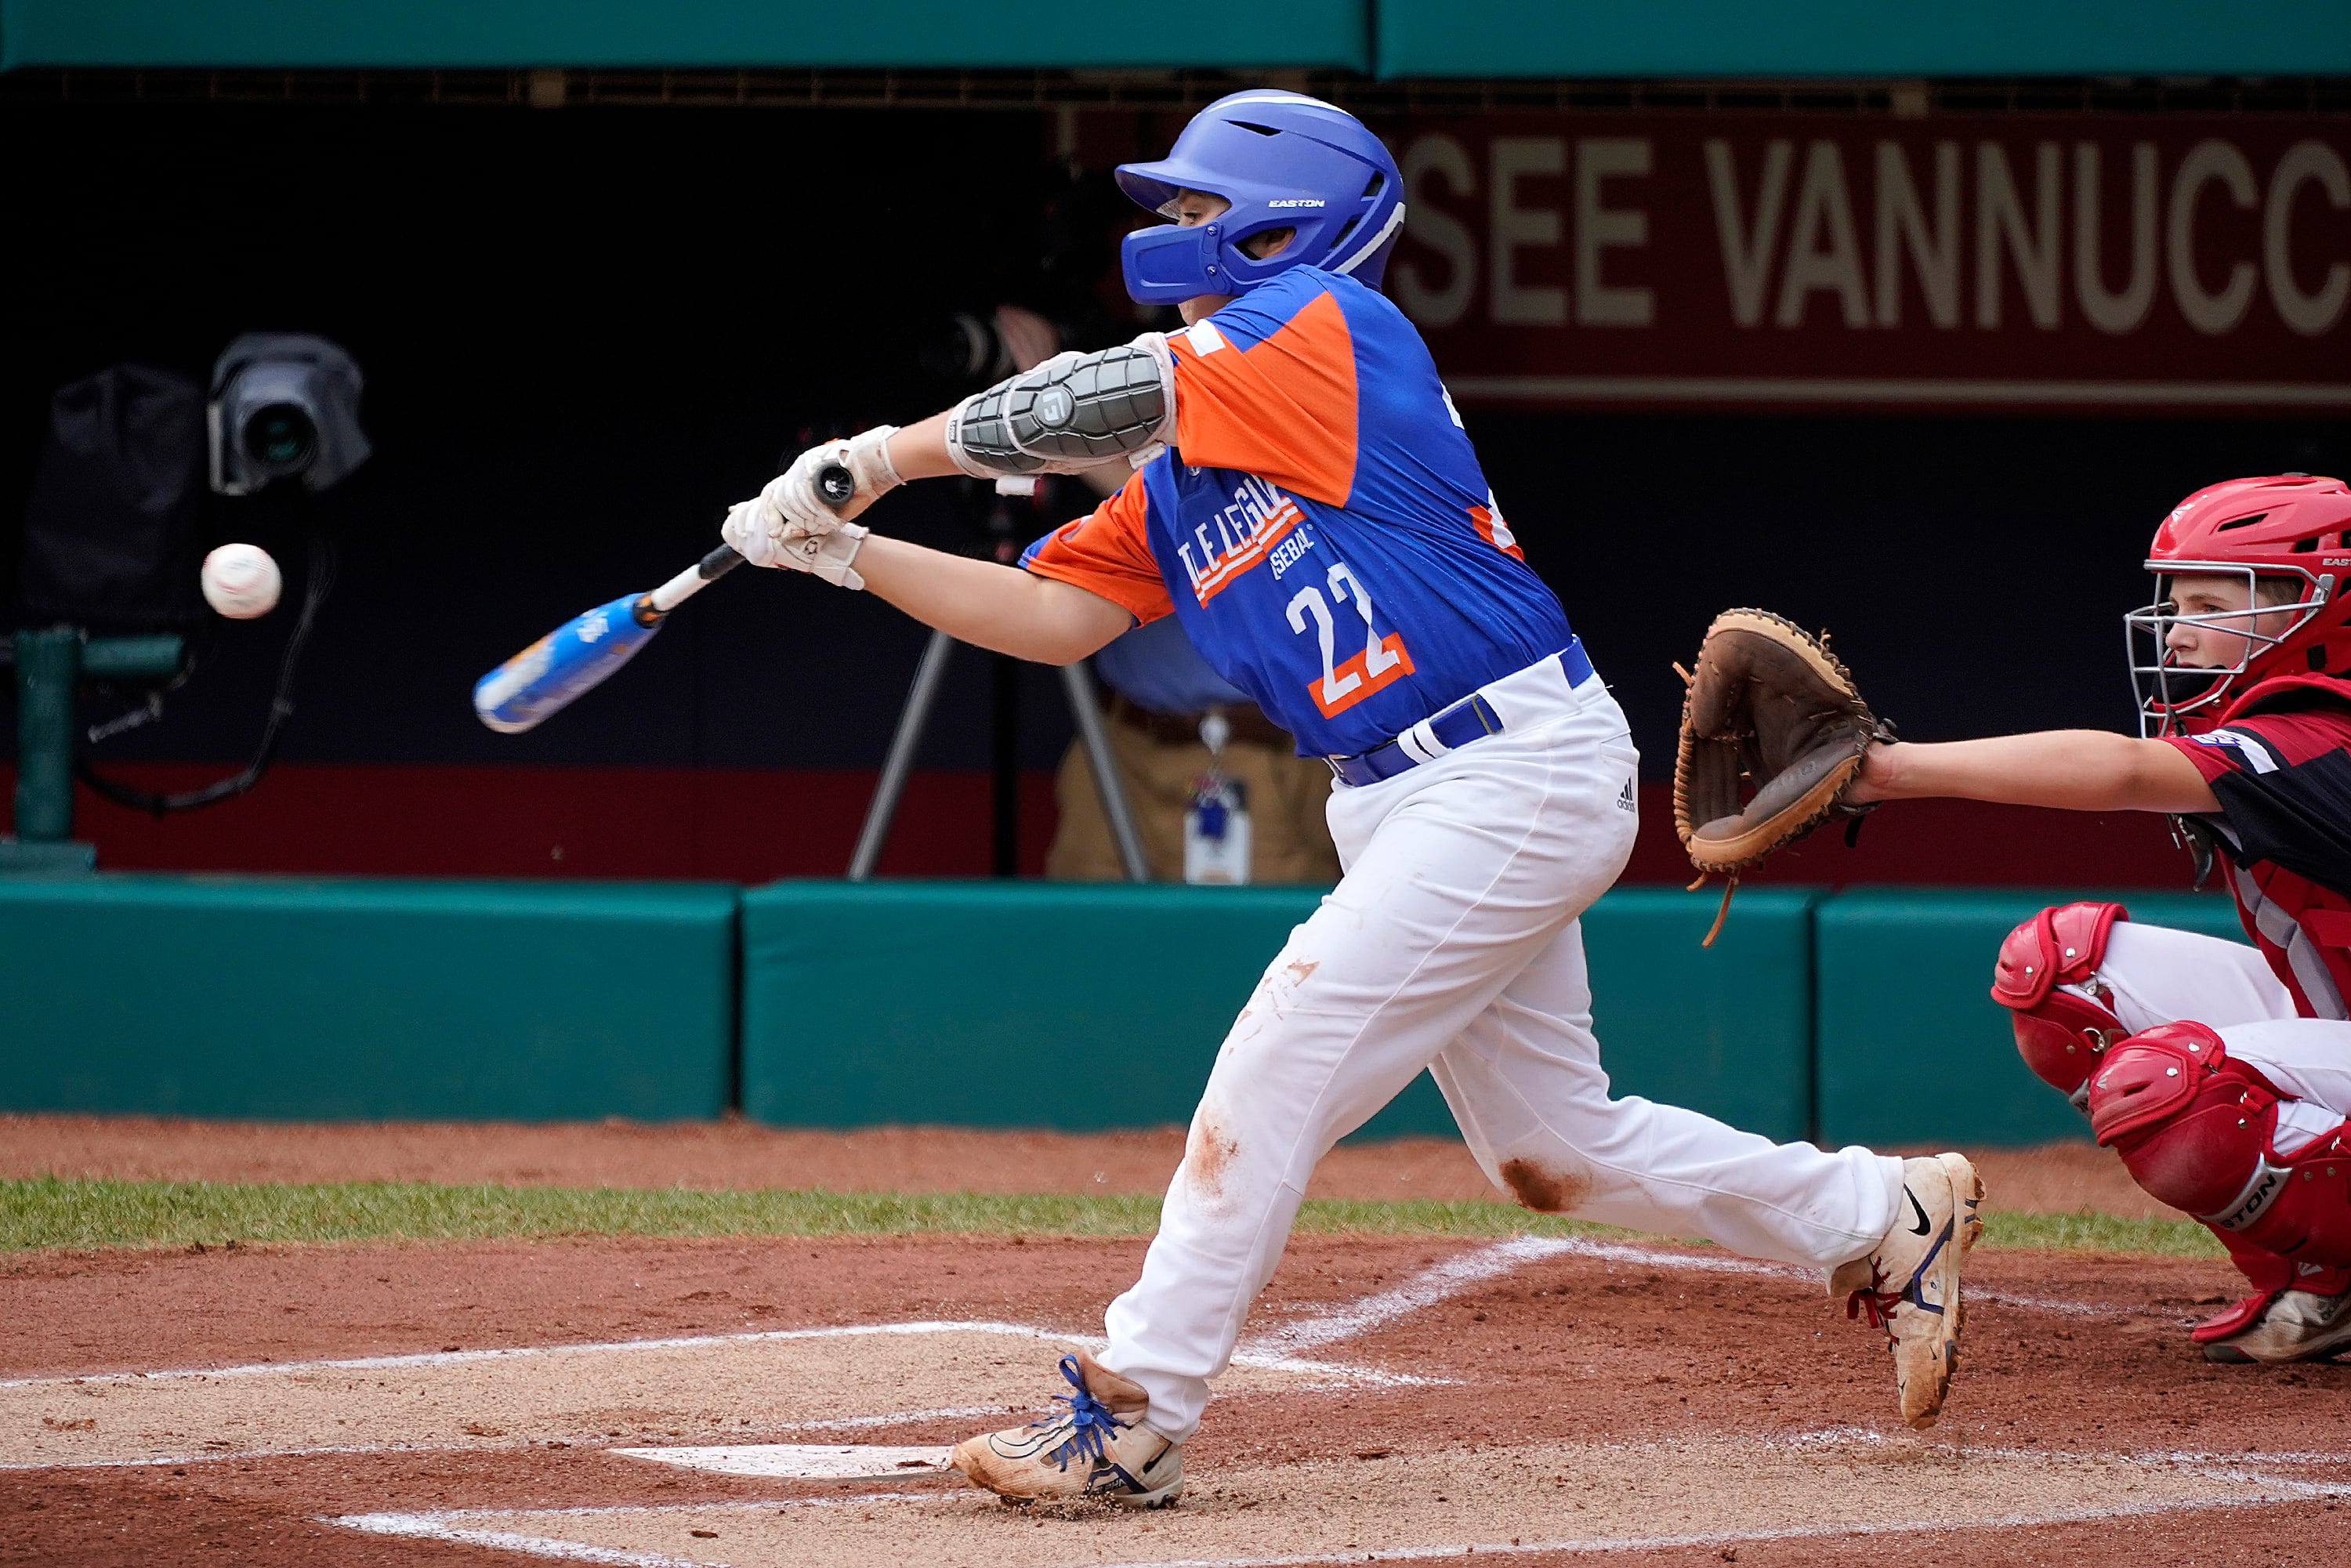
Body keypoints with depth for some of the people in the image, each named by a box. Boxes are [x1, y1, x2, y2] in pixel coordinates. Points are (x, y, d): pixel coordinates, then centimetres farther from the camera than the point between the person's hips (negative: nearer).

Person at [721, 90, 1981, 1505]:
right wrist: (846, 551, 0)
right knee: (1555, 1149, 14)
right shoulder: (1182, 474, 16)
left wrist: (879, 458, -9)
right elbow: (1057, 617, 9)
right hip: (1411, 805, 10)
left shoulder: (1326, 326, -10)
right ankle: (1887, 1219, 29)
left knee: (1283, 1058, -14)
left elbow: (1101, 402, -17)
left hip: (1519, 770, -10)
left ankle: (1133, 1419, -11)